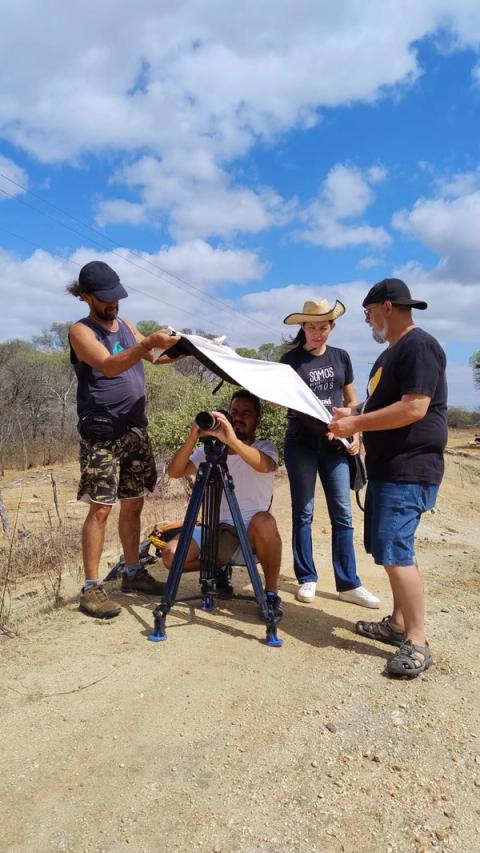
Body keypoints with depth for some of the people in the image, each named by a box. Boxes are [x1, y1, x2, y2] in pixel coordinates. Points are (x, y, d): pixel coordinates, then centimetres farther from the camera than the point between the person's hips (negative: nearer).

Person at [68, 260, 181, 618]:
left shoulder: (126, 325, 15)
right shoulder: (81, 331, -6)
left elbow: (155, 358, 16)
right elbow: (108, 365, -23)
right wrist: (147, 344, -36)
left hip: (135, 429, 7)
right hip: (102, 433, -6)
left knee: (134, 503, 11)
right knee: (101, 507, -7)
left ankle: (133, 572, 23)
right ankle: (91, 587, 1)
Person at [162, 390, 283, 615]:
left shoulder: (265, 446, 0)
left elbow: (264, 465, -27)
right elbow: (175, 471, -7)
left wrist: (233, 440, -43)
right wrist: (192, 438, -22)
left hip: (252, 531, -3)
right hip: (218, 528, 3)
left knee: (264, 522, -37)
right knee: (171, 554, -19)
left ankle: (271, 592, -14)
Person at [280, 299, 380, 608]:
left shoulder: (341, 357, 9)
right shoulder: (291, 359, 0)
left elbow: (351, 401, 15)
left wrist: (355, 434, 2)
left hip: (334, 444, 3)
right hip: (301, 443, -2)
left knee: (342, 513, 2)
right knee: (304, 512, 4)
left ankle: (348, 584, 10)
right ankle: (307, 578, 15)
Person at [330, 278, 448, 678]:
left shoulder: (419, 346, -14)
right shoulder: (393, 352, 18)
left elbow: (414, 408, -24)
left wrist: (357, 424, -19)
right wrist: (353, 413, 10)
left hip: (409, 470, -11)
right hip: (388, 467, 11)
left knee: (395, 552, -12)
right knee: (390, 550, 14)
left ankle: (417, 644, -2)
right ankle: (399, 623, 26)